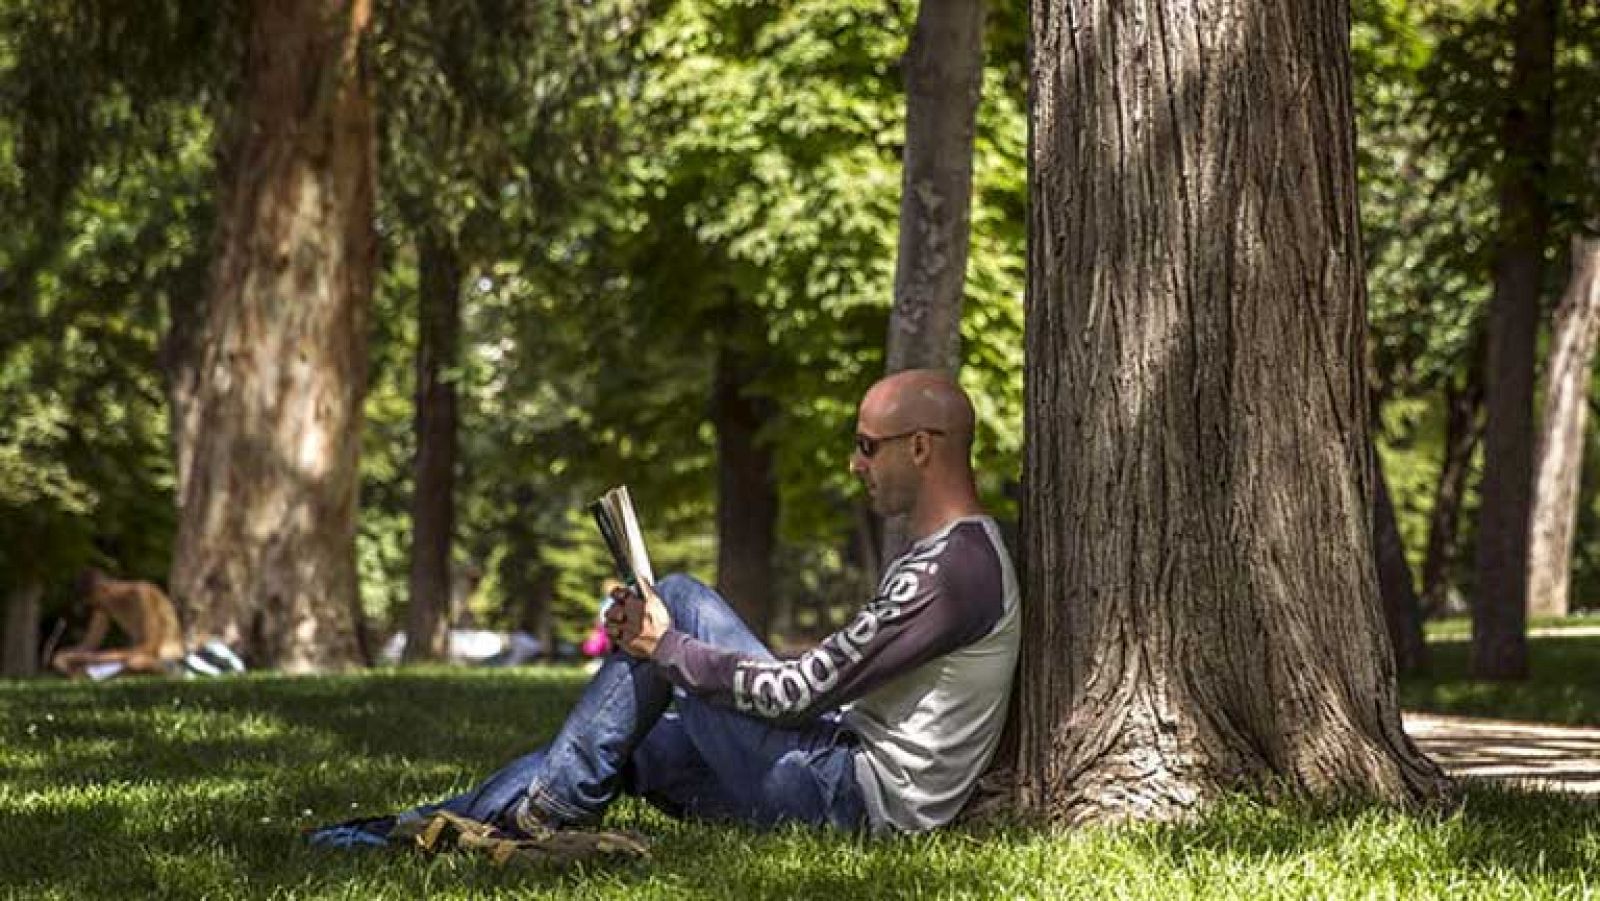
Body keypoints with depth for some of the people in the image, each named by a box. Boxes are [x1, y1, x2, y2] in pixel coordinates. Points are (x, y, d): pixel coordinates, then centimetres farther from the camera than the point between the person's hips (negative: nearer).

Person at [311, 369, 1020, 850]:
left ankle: (552, 806, -2)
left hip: (864, 799, -10)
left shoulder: (952, 567, -18)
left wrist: (666, 649, -9)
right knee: (615, 739, 7)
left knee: (680, 600, -8)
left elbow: (801, 692, -20)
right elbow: (829, 685, 20)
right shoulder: (951, 552, 17)